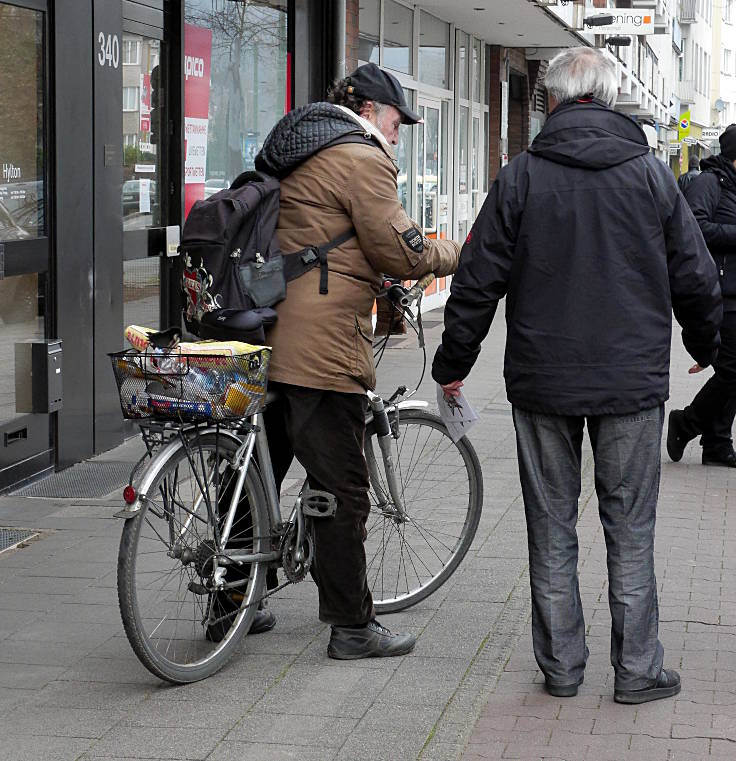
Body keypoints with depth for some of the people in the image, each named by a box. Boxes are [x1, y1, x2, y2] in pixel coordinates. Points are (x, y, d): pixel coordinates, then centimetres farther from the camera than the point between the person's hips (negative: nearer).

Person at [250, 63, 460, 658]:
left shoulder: (298, 154, 21)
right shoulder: (361, 158, -9)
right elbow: (400, 252, -12)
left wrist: (373, 279, 26)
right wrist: (456, 253, 5)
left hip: (268, 335, 10)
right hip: (322, 347, -9)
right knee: (342, 490, -2)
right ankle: (352, 627, 4)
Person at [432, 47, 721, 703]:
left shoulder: (520, 177, -2)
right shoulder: (650, 174, -1)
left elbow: (477, 281, -1)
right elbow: (697, 278, 5)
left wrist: (453, 364, 11)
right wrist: (707, 345, 23)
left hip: (542, 379, 0)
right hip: (632, 380, 0)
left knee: (551, 526, 10)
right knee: (630, 527, 7)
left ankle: (561, 665, 16)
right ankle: (637, 669, 10)